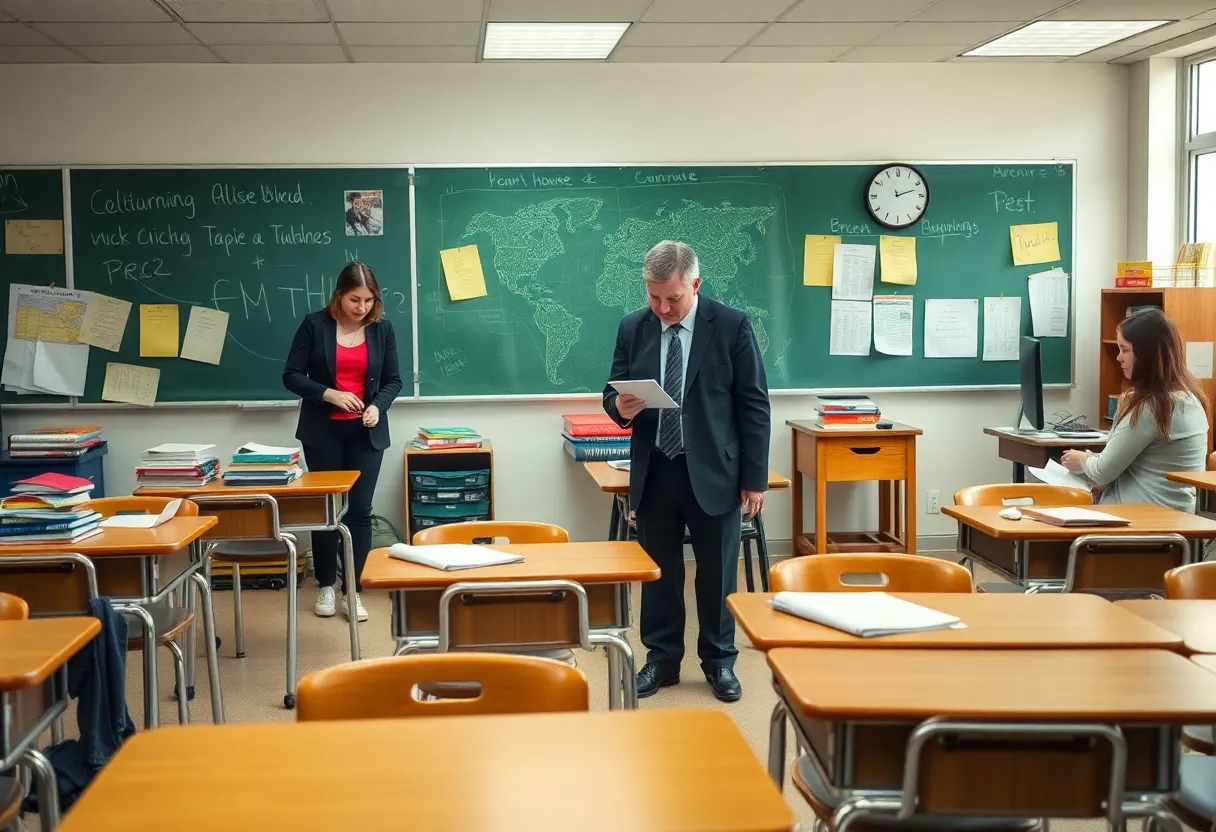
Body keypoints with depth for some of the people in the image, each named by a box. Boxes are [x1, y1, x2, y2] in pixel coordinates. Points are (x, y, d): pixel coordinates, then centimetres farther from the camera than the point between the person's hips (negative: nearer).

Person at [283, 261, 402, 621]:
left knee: (360, 510, -2)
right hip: (323, 432, -1)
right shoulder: (314, 325, -6)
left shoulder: (382, 328, 0)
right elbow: (292, 376, -6)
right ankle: (326, 586, 22)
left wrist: (378, 406, -14)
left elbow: (393, 380, 5)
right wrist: (330, 394, -20)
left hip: (366, 433, 1)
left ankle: (354, 591, 5)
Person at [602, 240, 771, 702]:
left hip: (713, 472, -2)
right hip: (654, 472, 3)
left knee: (717, 572, 8)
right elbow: (613, 392, 9)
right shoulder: (632, 328, 2)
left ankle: (719, 661, 23)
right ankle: (661, 659, 24)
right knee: (658, 570, 11)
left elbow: (754, 405, -4)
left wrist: (755, 477, -6)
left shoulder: (732, 326, -7)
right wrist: (621, 407, -16)